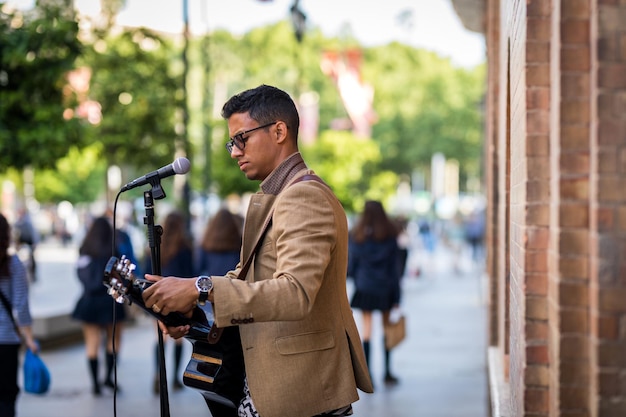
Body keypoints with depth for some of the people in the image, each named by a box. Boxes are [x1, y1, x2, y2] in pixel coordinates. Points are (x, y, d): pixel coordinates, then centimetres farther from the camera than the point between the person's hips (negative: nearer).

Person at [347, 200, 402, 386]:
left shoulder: (357, 236, -3)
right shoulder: (390, 237, -2)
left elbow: (352, 264, 2)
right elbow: (394, 267, -1)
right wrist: (397, 296, 2)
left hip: (364, 287, -1)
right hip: (385, 288, 1)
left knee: (367, 328, 2)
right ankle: (387, 372, 16)